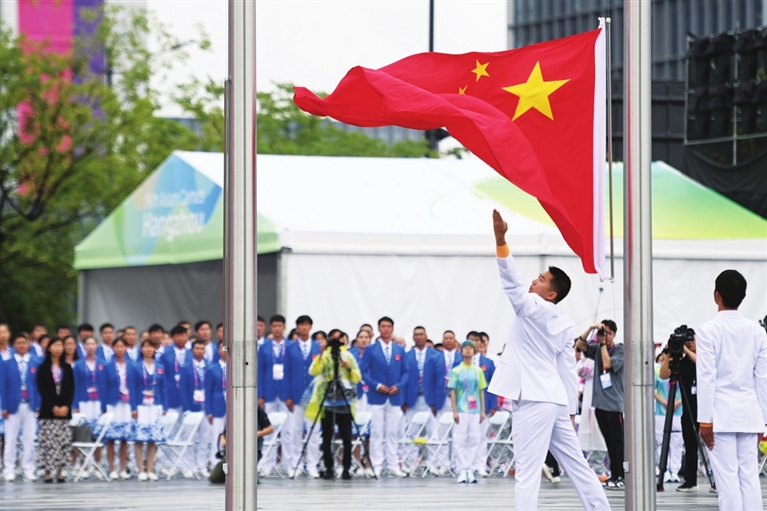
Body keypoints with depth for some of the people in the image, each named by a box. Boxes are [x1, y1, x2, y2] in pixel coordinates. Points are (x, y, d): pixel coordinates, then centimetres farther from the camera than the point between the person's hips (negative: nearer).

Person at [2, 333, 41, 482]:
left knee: (29, 439, 3)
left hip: (30, 406, 1)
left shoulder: (36, 363, 4)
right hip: (13, 405, -1)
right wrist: (4, 407, -6)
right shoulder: (7, 363, 2)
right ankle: (9, 470, 4)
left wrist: (38, 405, -4)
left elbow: (39, 385, 4)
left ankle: (28, 470, 7)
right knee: (10, 440, 2)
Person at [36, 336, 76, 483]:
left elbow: (71, 389, 8)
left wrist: (66, 406, -7)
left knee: (64, 442, -2)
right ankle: (47, 472, -5)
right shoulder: (43, 368, 3)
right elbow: (42, 389, -3)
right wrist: (53, 407, -11)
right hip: (48, 411, -3)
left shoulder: (67, 368, 12)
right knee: (48, 442, -8)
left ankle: (60, 471, 2)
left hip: (64, 410, 3)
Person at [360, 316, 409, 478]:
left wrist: (398, 386, -8)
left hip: (395, 396, 2)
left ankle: (393, 465, 7)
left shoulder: (400, 350, 10)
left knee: (393, 432, 4)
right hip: (376, 396, -2)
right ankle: (377, 465, 1)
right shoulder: (370, 349, 3)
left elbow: (405, 372, 10)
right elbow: (364, 371, -1)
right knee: (376, 432, -2)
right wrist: (377, 385, -13)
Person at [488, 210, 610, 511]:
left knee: (527, 472, -10)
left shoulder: (532, 308, -7)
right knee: (577, 466, 12)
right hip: (555, 401, 8)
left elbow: (511, 282, -21)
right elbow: (568, 370, 16)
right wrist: (571, 410, 18)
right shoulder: (564, 325, 15)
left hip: (533, 401, -8)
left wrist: (500, 240, -30)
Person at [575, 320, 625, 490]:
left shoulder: (620, 351, -2)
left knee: (617, 440, -7)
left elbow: (607, 364, -15)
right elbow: (579, 345, 2)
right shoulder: (597, 349, 12)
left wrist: (603, 343, -8)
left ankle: (621, 477, -8)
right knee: (609, 441, 9)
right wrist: (591, 328, -8)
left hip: (614, 403, -6)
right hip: (600, 402, 6)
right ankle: (614, 476, 12)